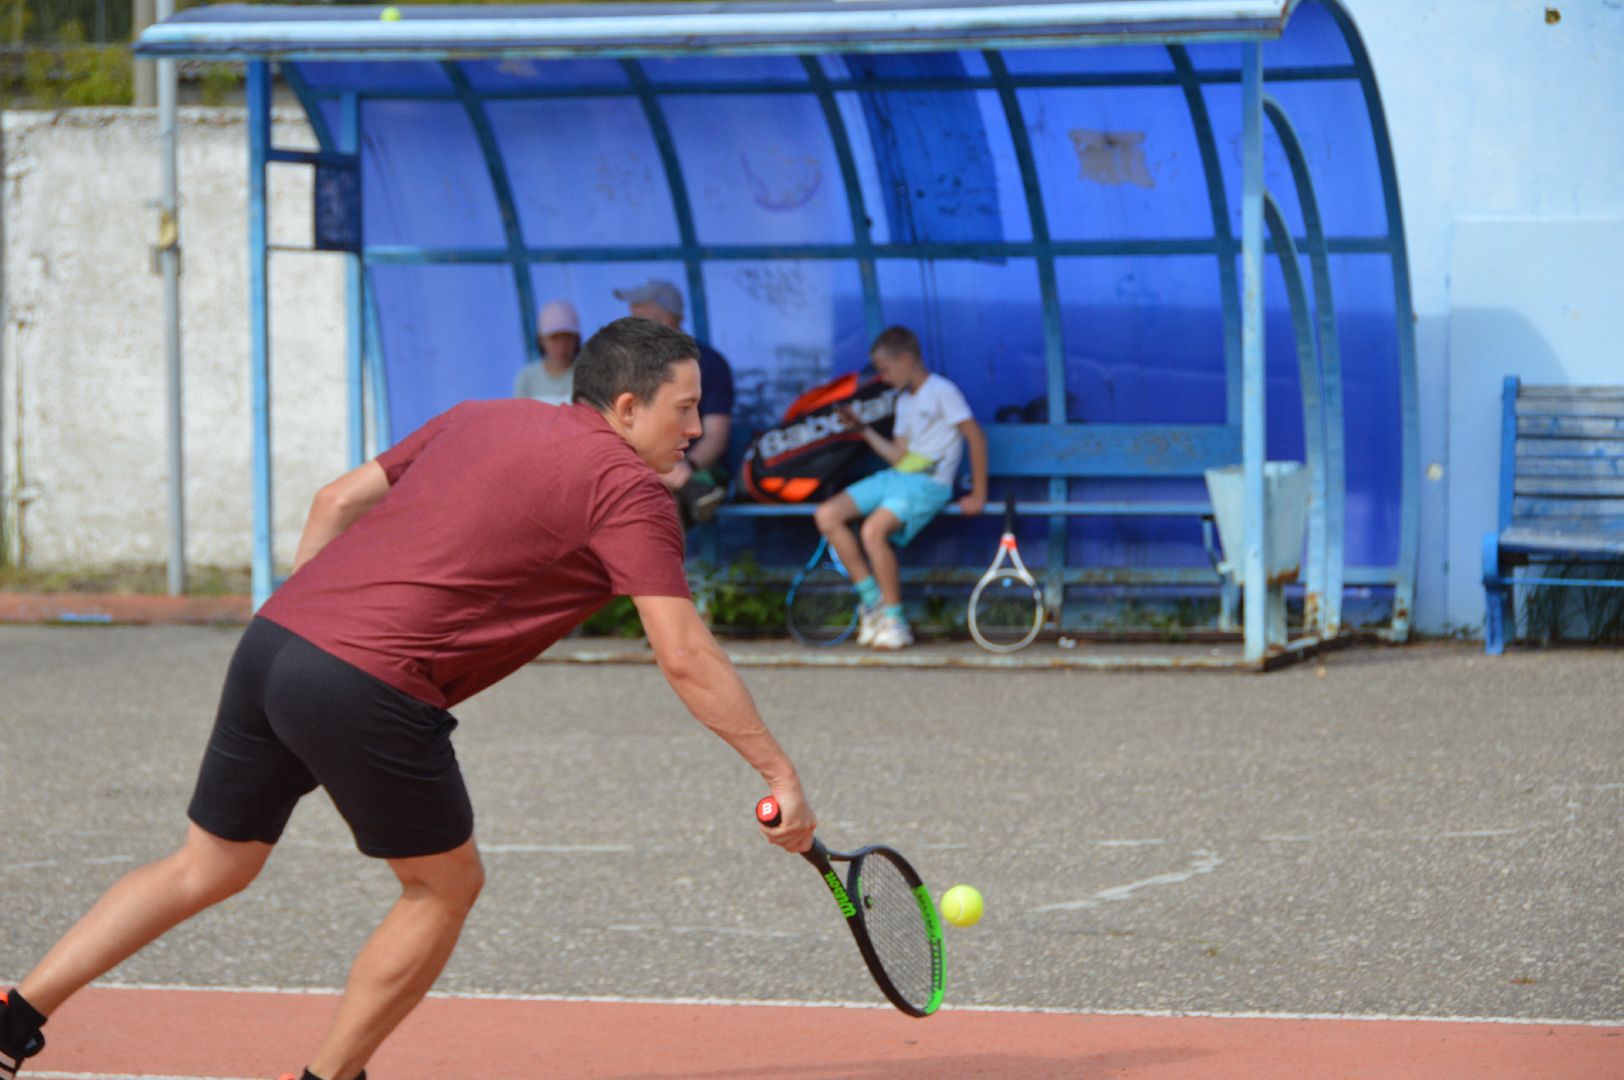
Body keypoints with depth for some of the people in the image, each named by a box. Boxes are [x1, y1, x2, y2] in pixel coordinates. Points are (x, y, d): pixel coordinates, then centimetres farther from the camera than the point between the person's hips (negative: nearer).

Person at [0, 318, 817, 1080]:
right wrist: (779, 772, -4)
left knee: (210, 868, 21)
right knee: (445, 886, 15)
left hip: (274, 636, 7)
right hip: (368, 687, -7)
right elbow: (684, 657, -8)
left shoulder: (481, 420, 21)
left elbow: (338, 500, 24)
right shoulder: (627, 489, -2)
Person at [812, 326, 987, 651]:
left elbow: (976, 437, -10)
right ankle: (873, 600, -2)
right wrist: (863, 429, 11)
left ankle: (895, 621, -20)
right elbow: (898, 455, 16)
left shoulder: (941, 391, -6)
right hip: (894, 478, 9)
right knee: (826, 516, -7)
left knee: (874, 530, -33)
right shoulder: (905, 401, 20)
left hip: (928, 485, -9)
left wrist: (978, 495, -13)